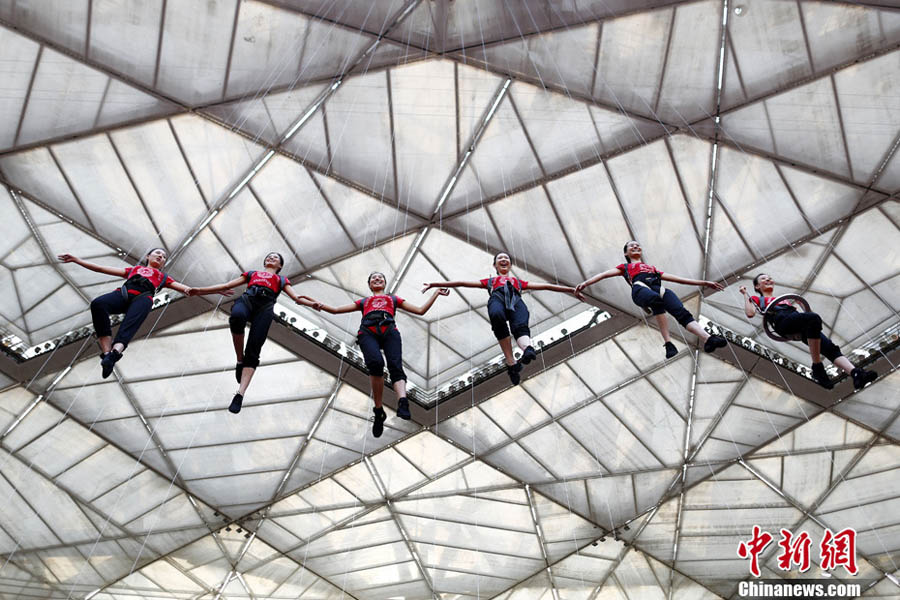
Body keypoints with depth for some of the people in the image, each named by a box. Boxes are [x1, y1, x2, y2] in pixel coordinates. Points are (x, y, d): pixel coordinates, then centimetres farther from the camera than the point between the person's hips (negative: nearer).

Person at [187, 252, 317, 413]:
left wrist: (315, 304, -2)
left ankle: (240, 394, -30)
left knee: (253, 350, -20)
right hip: (247, 299, 1)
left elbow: (297, 298, 20)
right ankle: (239, 361, -19)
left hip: (265, 306, -1)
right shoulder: (251, 274, 37)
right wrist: (200, 290, 22)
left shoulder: (281, 280, 34)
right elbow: (226, 286, 32)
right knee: (237, 317, -39)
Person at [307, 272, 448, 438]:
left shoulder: (394, 298, 39)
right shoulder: (364, 301, 39)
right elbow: (336, 310, 32)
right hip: (368, 331, 0)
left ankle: (403, 402, -54)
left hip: (389, 330, 0)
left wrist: (436, 293, 32)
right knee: (375, 362, -33)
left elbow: (420, 310, 35)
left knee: (396, 366, -29)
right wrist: (321, 305, 14)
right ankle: (379, 411, -28)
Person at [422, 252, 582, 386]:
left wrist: (571, 289, 35)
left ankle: (528, 349, -69)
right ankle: (511, 363, -44)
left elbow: (546, 286, 41)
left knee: (520, 326, -36)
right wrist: (435, 284, 30)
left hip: (515, 299, 1)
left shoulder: (519, 282, 44)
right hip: (497, 297, -1)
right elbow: (462, 283, 36)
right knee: (497, 316, -41)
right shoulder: (490, 281, 42)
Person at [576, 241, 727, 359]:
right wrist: (586, 282, 3)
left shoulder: (651, 267, 44)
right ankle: (668, 343, -49)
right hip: (640, 288, -4)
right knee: (656, 299, -41)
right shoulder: (625, 267, 35)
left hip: (659, 288, 4)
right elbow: (605, 274, 20)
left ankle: (707, 339, -47)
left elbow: (675, 278, 42)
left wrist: (703, 283, 38)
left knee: (683, 313, -26)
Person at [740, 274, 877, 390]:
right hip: (782, 322, -7)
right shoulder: (757, 299, 27)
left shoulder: (783, 299, 44)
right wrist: (745, 294, 13)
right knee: (813, 318, -38)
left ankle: (856, 373, -42)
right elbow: (750, 313, 5)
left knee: (830, 347, -19)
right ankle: (817, 369, -36)